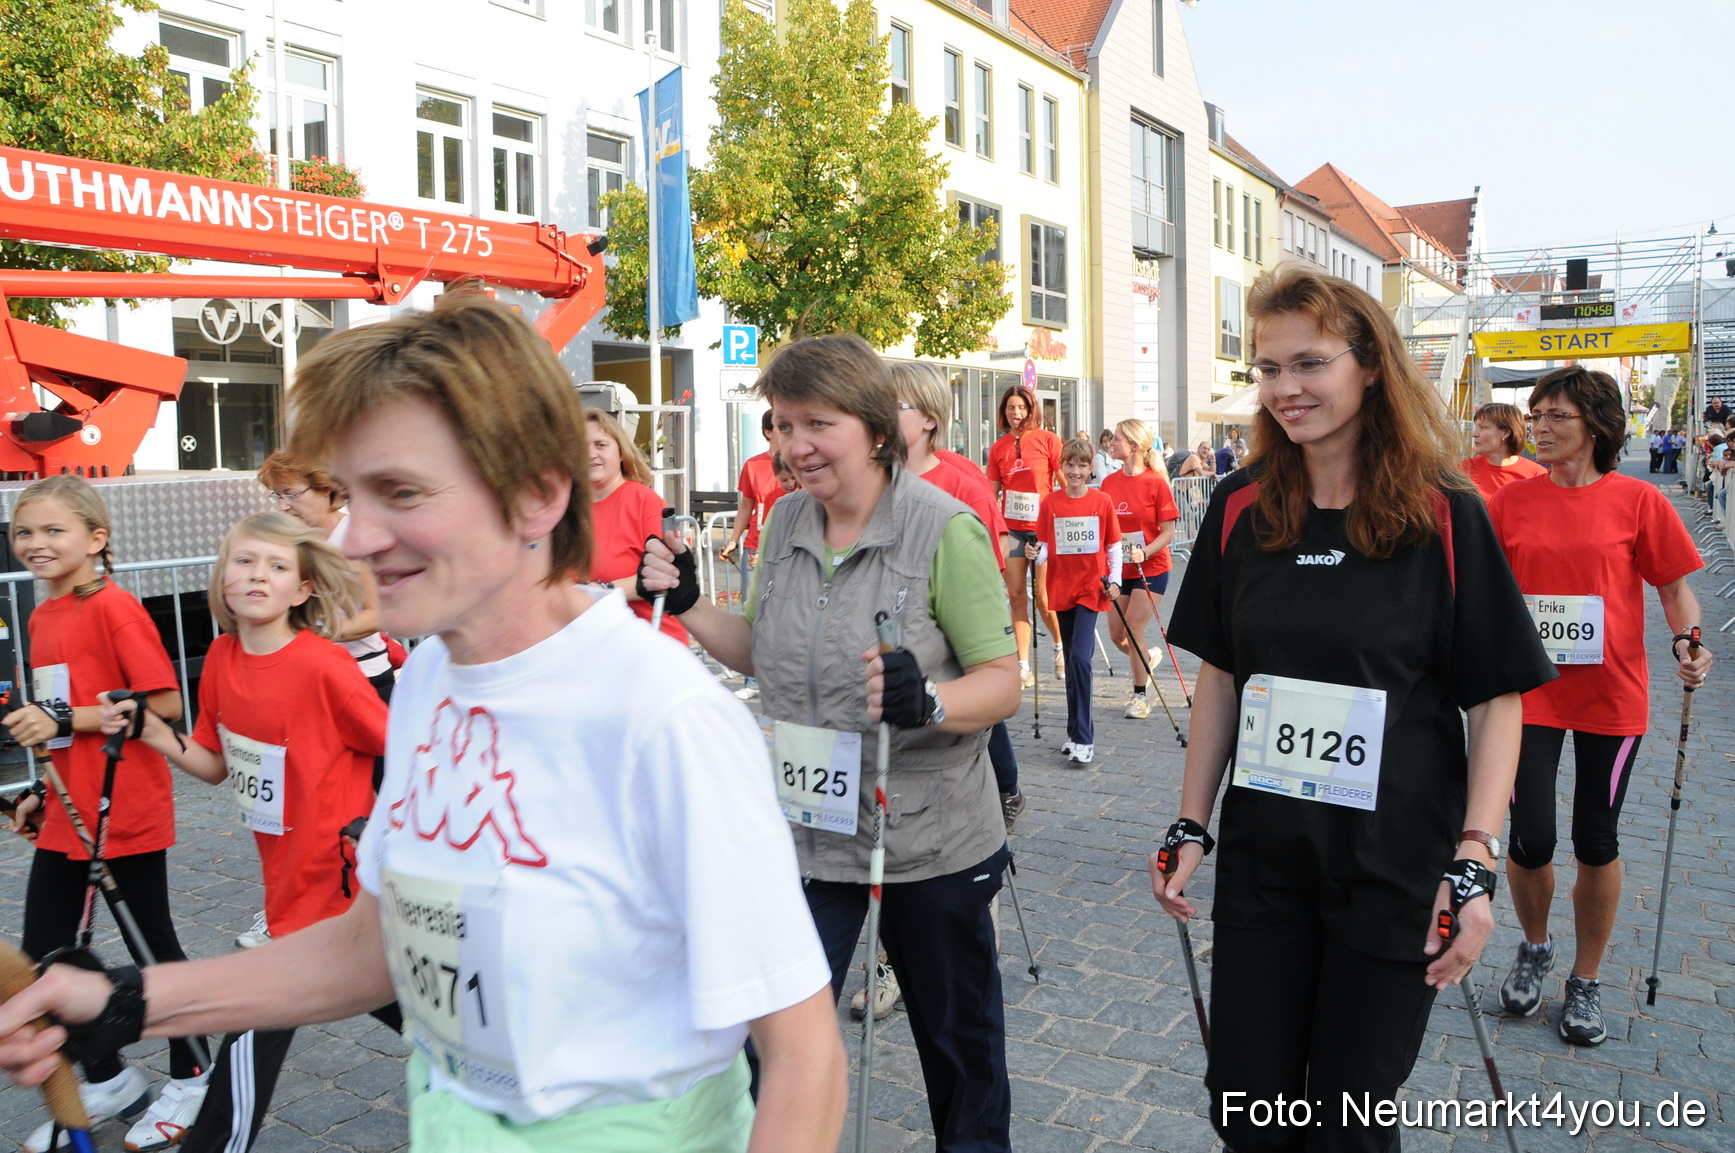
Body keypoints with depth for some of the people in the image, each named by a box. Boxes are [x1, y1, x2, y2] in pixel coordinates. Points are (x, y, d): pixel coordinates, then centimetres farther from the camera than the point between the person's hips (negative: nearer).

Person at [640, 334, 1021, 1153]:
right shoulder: (785, 521, 2)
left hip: (929, 837, -3)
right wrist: (688, 606, -2)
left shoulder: (944, 530, -16)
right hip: (808, 831, 4)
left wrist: (926, 703, -34)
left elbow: (1003, 680, -14)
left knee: (957, 1028, 19)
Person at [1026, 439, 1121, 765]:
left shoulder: (1102, 502, -1)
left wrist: (1114, 579, -5)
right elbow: (1045, 546, 4)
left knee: (1080, 657, -15)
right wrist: (1036, 553, -17)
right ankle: (1078, 732, 21)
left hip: (1091, 589, -3)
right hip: (1062, 589, 3)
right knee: (1072, 660, 11)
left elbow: (1114, 545, 4)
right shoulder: (1050, 502, 2)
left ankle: (1083, 738, -11)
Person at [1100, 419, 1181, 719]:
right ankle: (1149, 657, 40)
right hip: (1119, 570, 5)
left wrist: (1143, 553, -26)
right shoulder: (1109, 483, 2)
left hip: (1150, 569, -5)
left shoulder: (1155, 483, -12)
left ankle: (1140, 695, 11)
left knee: (1133, 631, -7)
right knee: (1116, 635, 7)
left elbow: (1168, 532, -11)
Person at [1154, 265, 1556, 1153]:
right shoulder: (1242, 507, 1)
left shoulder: (1443, 515, -9)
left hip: (1395, 869, -3)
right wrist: (1190, 826, 7)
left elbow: (1497, 699, -6)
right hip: (1263, 858, 3)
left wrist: (1473, 864, -14)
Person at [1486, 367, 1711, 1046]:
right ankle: (1535, 948, 29)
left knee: (1596, 844, 9)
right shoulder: (1510, 503, 1)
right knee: (1530, 840, -2)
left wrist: (1686, 643, -14)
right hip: (1530, 691, 1)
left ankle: (1585, 983, 28)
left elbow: (1675, 584, 3)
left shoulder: (1637, 501, -3)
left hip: (1610, 696, 0)